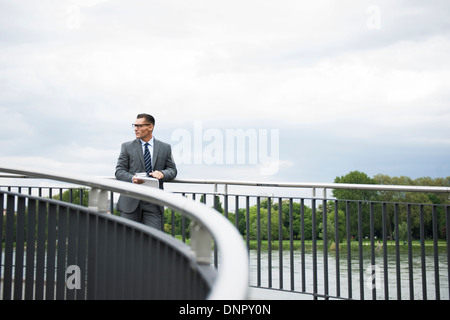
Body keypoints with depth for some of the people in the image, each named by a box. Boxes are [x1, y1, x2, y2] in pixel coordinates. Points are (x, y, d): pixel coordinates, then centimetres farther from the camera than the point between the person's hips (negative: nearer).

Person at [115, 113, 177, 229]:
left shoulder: (165, 148, 11)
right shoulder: (127, 147, 8)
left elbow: (172, 170, 11)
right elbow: (119, 171, 4)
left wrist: (162, 173, -13)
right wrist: (132, 178, -18)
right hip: (131, 202, 0)